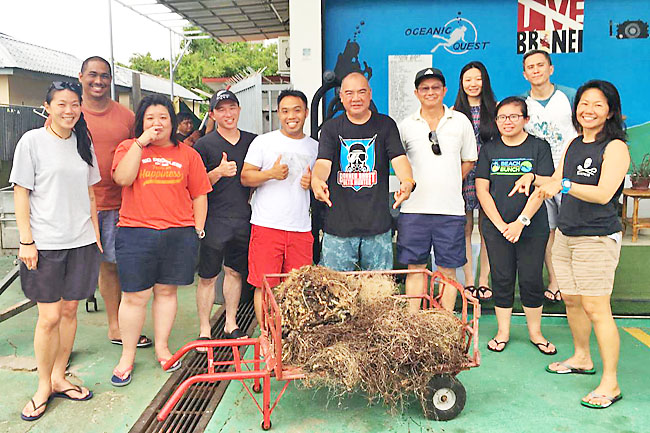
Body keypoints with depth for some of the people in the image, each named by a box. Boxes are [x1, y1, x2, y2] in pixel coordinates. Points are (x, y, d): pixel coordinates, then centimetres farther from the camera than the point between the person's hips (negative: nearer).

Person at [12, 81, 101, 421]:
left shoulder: (83, 143, 10)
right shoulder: (32, 141, -4)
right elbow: (21, 193, -5)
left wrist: (95, 234, 12)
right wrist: (26, 240, -10)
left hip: (81, 242, 4)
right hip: (45, 243, -4)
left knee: (69, 310, 10)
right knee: (49, 317, -2)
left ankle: (59, 377, 25)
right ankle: (44, 387, 17)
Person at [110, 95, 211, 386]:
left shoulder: (187, 154, 10)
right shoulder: (129, 148, 7)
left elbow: (199, 195, 10)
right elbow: (123, 178, -13)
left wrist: (198, 229, 4)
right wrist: (141, 142, -12)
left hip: (179, 235, 2)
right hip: (136, 234, -1)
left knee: (166, 291, 11)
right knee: (134, 296, 2)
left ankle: (161, 348, 27)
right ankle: (127, 357, 18)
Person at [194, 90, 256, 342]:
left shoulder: (252, 141, 9)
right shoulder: (204, 145, -2)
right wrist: (218, 172, -21)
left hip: (243, 217, 4)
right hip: (214, 219, -4)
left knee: (235, 272, 13)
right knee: (207, 277, 2)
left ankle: (231, 324, 27)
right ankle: (204, 330, 15)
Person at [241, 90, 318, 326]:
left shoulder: (315, 147, 13)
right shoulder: (263, 142, 4)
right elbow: (245, 177, 2)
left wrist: (313, 182, -2)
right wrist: (271, 174, -15)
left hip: (301, 227, 3)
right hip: (267, 225, -2)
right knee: (264, 286, -1)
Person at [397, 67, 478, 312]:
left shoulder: (461, 122, 7)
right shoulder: (406, 125, 5)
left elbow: (469, 160, 14)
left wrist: (449, 182, 4)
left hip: (450, 209, 0)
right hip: (414, 209, 0)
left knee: (448, 271, 6)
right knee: (415, 268, 5)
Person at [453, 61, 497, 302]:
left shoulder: (494, 109, 8)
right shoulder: (455, 112, 8)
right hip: (463, 176, 0)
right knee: (466, 228, 1)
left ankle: (484, 279, 12)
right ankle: (469, 280, 10)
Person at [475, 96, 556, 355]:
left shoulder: (539, 147, 1)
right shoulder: (489, 149, 6)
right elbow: (482, 189, 1)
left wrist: (521, 222, -14)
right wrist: (500, 224, -8)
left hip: (532, 229, -1)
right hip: (496, 228, 2)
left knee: (531, 280, 3)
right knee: (501, 280, 7)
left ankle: (535, 332, 22)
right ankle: (503, 332, 22)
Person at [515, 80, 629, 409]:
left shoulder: (615, 147, -9)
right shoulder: (574, 145, 14)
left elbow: (603, 193, -20)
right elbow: (558, 181, 22)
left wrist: (564, 185, -30)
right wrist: (535, 178, 4)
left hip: (598, 238, -7)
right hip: (565, 234, 7)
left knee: (596, 308, -7)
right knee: (571, 300, 15)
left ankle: (610, 383, 3)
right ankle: (581, 359, 35)